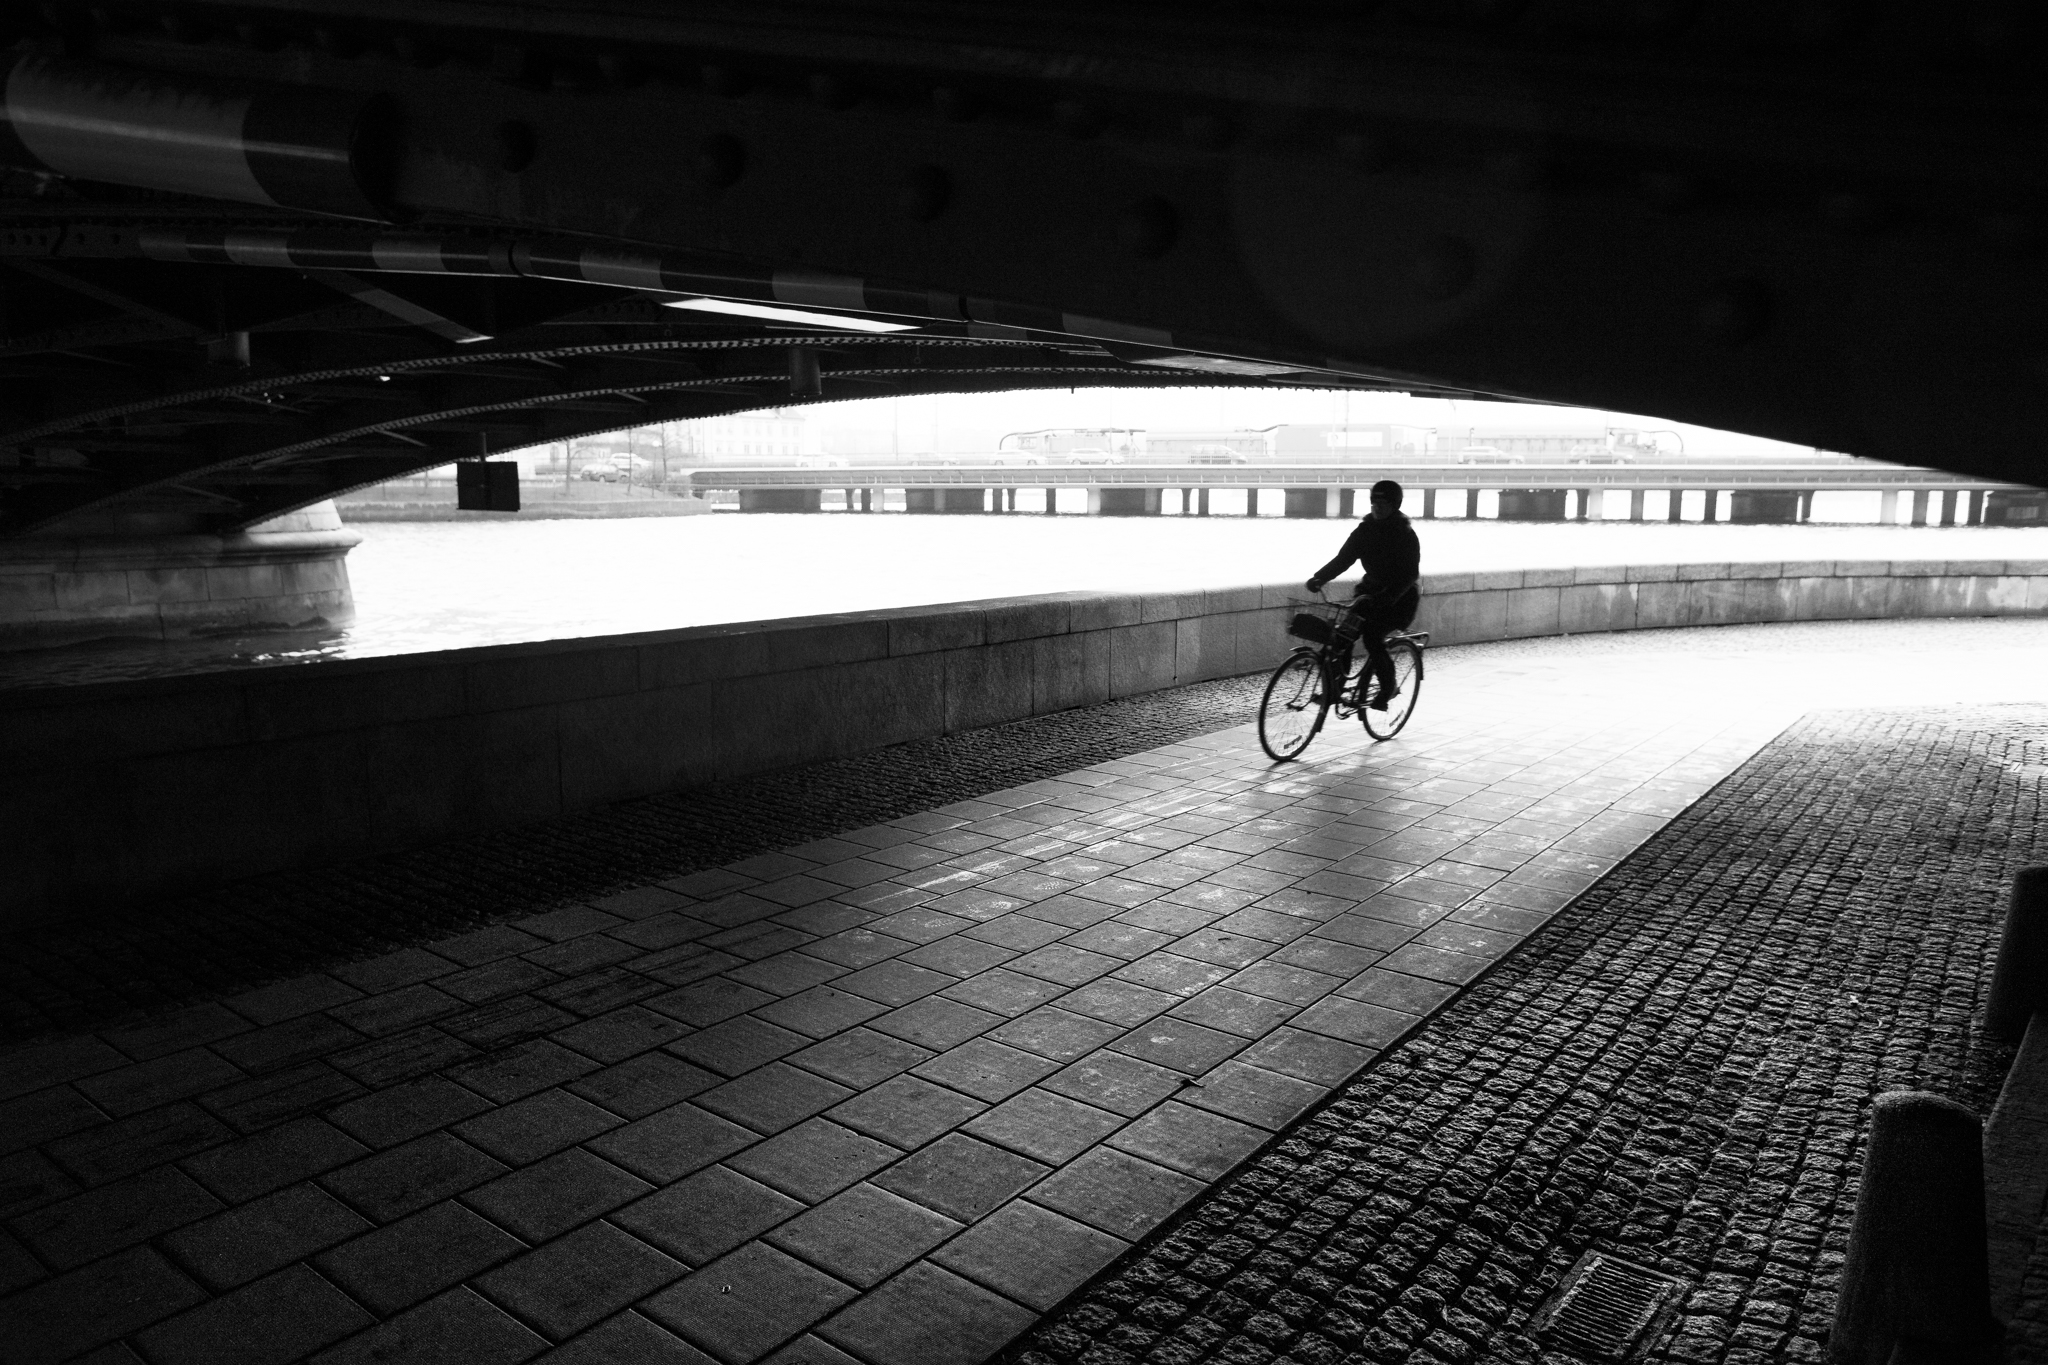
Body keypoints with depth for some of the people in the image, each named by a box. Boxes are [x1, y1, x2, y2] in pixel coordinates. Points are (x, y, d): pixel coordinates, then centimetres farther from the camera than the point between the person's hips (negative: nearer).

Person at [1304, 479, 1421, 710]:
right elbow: (1343, 558, -5)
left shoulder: (1405, 534, -15)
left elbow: (1410, 574, -24)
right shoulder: (1366, 529, 0)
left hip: (1400, 596, -6)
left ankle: (1388, 688, -1)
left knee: (1372, 635, -22)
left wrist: (1387, 596, -40)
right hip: (1372, 588, 6)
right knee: (1344, 632, -12)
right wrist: (1319, 577, -22)